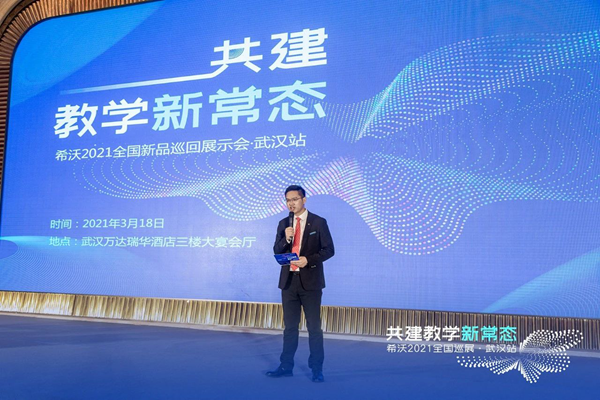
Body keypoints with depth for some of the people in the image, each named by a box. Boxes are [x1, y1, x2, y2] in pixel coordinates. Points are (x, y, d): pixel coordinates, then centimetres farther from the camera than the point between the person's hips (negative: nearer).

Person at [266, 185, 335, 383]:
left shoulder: (318, 222, -2)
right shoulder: (283, 224, 9)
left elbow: (328, 250, -5)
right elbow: (277, 251, 5)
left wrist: (309, 259, -19)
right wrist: (286, 239, -14)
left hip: (310, 281, -4)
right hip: (288, 280, 4)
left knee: (314, 327, 1)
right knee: (290, 326, 11)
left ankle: (317, 369, 10)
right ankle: (286, 366, 19)